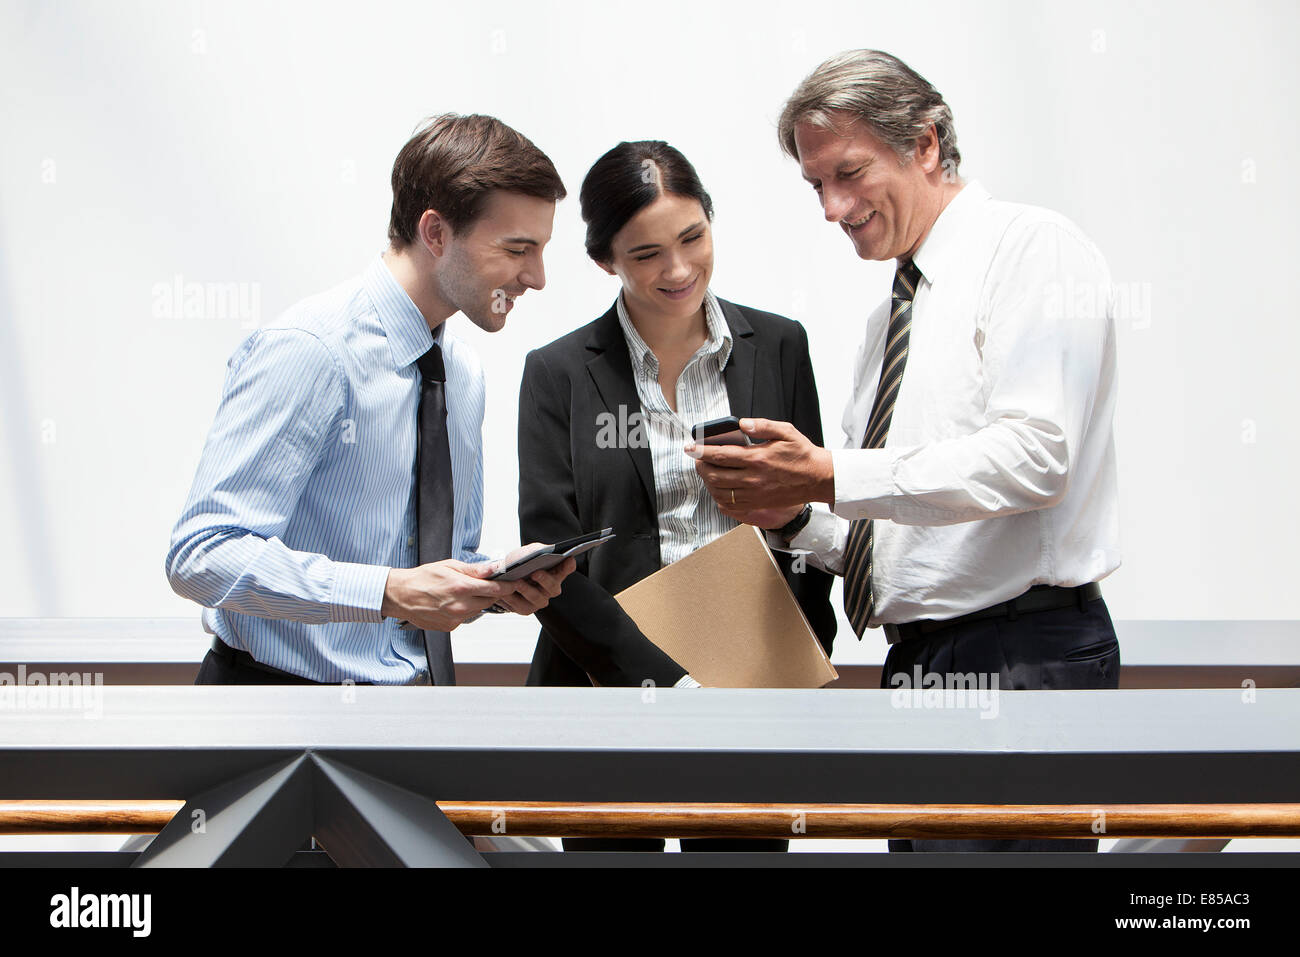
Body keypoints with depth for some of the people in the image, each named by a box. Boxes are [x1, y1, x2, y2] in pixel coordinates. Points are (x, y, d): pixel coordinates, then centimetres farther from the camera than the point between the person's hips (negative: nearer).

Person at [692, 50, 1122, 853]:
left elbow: (1033, 455, -18)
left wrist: (831, 477, -18)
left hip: (1024, 659, -8)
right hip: (915, 664, 8)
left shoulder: (1033, 247, -4)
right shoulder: (891, 315, 22)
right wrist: (796, 512, 3)